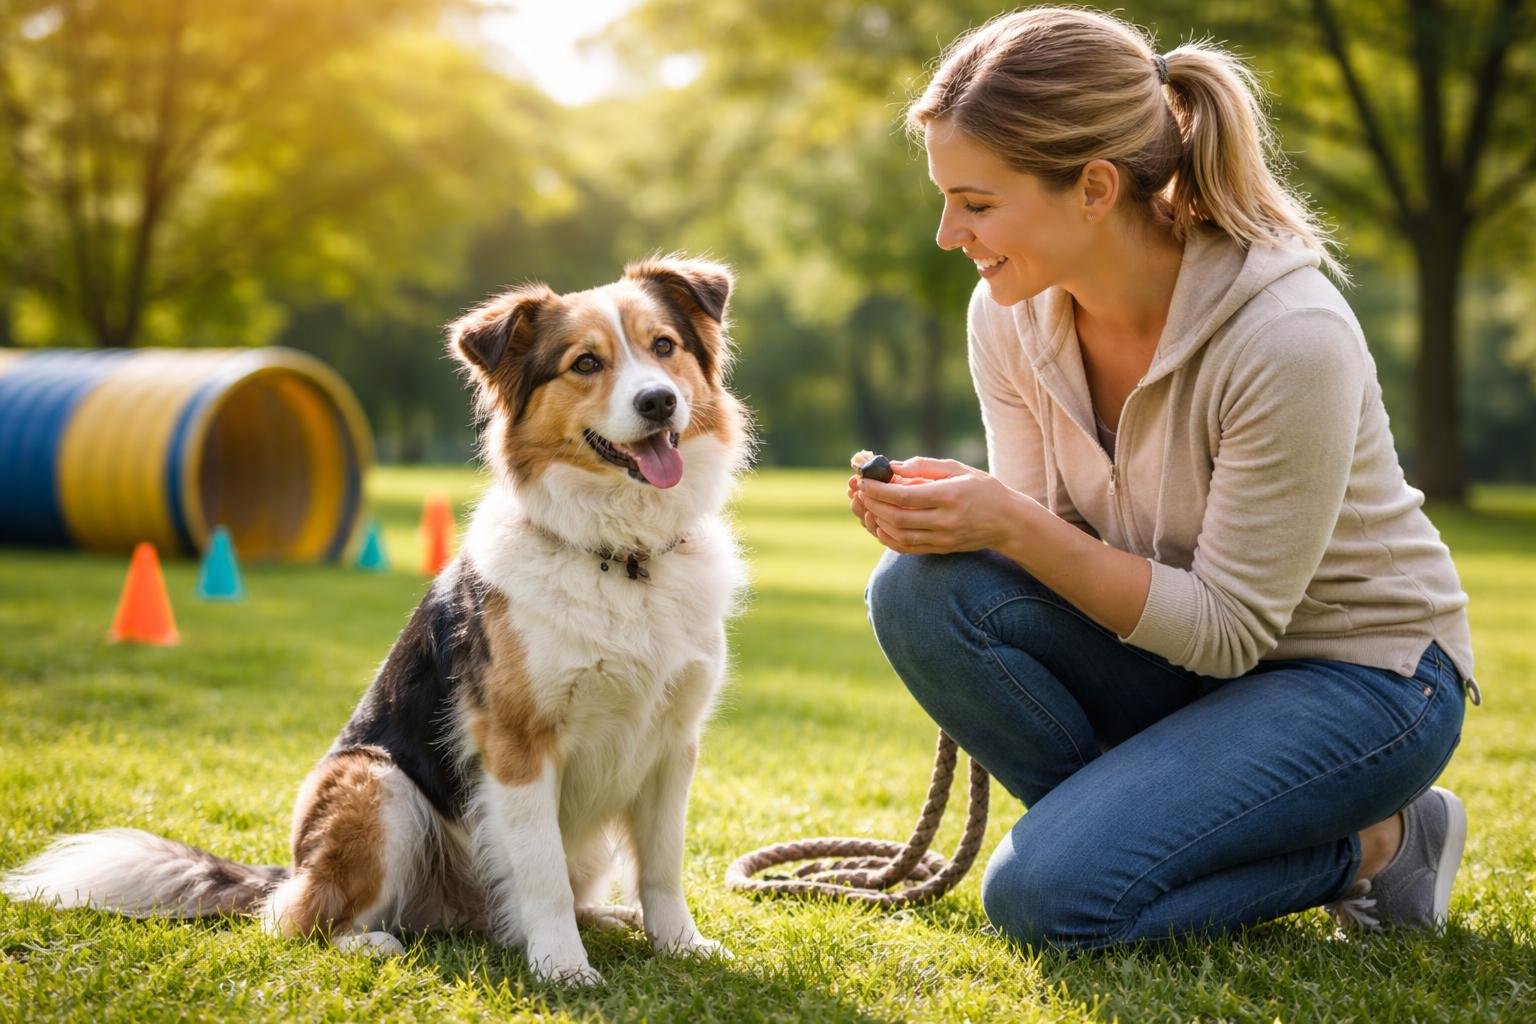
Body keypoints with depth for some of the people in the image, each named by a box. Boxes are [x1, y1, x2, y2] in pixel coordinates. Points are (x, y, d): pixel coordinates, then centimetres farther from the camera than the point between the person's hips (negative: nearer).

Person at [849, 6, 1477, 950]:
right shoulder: (1011, 313, -9)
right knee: (921, 588, -21)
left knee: (1047, 896, -24)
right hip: (1171, 645, 6)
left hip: (1360, 672, -6)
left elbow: (1229, 628, -23)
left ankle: (1373, 844, 1)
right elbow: (1047, 539, 0)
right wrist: (947, 510, -23)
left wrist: (1015, 525, -31)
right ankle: (1141, 827, -2)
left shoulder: (1290, 337, -28)